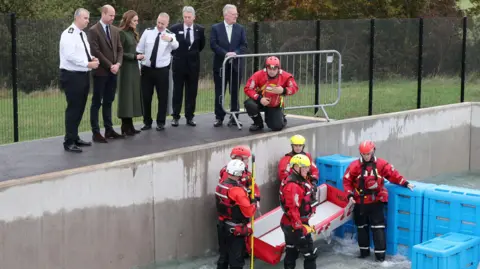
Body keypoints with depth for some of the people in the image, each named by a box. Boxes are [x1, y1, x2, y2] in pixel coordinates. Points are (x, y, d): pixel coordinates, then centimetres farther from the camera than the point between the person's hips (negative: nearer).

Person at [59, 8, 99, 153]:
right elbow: (70, 56, -24)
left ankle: (75, 138, 25)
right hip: (72, 76, -9)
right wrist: (88, 64, -21)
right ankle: (69, 142, 0)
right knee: (73, 109, -7)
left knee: (80, 108, 14)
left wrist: (92, 58, 1)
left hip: (83, 75, 9)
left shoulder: (83, 34, 14)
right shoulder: (68, 34, -15)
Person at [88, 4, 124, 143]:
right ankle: (96, 132, 2)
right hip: (101, 71, -6)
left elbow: (120, 49, 11)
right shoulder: (93, 30, -9)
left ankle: (109, 129, 17)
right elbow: (96, 52, -15)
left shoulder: (115, 30, 11)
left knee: (108, 102, 12)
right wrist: (110, 66, -15)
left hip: (113, 71, 6)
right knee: (97, 102, 0)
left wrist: (118, 64, -6)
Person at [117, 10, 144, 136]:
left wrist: (139, 55, -1)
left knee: (133, 95, 7)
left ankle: (129, 126, 11)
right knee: (126, 96, -4)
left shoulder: (133, 33, 14)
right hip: (126, 68, -8)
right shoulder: (122, 33, -11)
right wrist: (135, 56, -15)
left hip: (134, 68, 8)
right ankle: (126, 127, 1)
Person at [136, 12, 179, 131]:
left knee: (163, 97, 4)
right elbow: (139, 49, 7)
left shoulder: (170, 35, -6)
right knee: (146, 97, 7)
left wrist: (170, 40, -54)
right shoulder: (148, 32, 1)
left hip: (162, 70, -2)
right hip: (146, 69, 2)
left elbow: (175, 46, -30)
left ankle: (161, 122, 15)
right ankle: (147, 122, 19)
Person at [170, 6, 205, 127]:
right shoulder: (175, 28, -6)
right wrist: (175, 53, 9)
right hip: (179, 63, -2)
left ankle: (189, 117, 11)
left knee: (192, 92, 5)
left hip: (193, 64, 2)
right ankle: (175, 117, 7)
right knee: (177, 91, 3)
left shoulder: (200, 29, 0)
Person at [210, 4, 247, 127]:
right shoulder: (215, 28, 1)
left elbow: (244, 45, 0)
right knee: (219, 93, 3)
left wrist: (235, 53, -18)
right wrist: (225, 54, -20)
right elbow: (213, 45, -8)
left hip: (236, 64, 1)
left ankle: (234, 116, 13)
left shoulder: (240, 28, 7)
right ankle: (219, 117, 9)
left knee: (235, 92, 5)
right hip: (220, 64, -1)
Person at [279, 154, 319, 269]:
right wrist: (301, 228, -25)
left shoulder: (302, 180, 8)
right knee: (310, 254, -3)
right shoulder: (292, 186, -25)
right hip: (295, 225, -10)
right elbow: (292, 209, -27)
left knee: (291, 252, 17)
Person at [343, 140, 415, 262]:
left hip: (376, 201, -1)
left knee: (378, 227, -2)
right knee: (361, 226, 13)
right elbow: (347, 180, -3)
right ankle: (364, 251, 28)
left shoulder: (381, 164, -7)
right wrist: (350, 195, -12)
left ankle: (380, 253, 3)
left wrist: (405, 183, -9)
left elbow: (393, 174, -2)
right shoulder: (355, 166, -8)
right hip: (360, 202, 1)